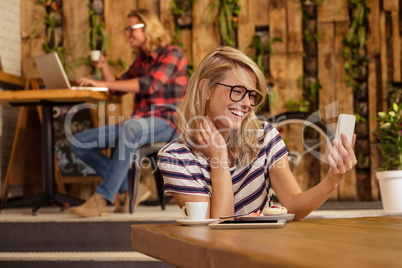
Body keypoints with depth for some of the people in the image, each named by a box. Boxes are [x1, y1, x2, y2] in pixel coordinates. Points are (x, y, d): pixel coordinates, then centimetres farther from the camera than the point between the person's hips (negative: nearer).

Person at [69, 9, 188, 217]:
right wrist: (104, 67, 9)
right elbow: (117, 88, 29)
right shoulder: (141, 59, 22)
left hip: (166, 123, -8)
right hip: (138, 123, 8)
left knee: (131, 128, -43)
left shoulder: (172, 54, -3)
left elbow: (149, 84, -19)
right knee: (79, 143, -6)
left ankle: (101, 199, -42)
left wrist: (102, 83, -22)